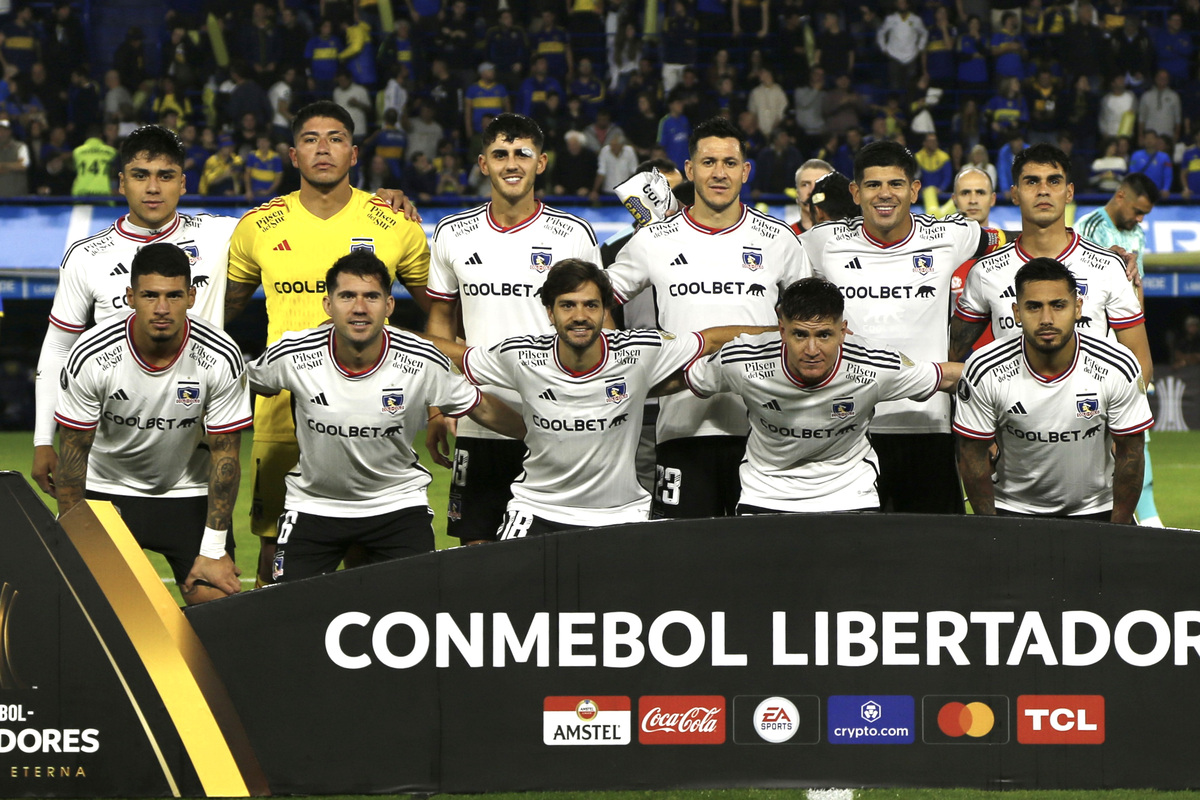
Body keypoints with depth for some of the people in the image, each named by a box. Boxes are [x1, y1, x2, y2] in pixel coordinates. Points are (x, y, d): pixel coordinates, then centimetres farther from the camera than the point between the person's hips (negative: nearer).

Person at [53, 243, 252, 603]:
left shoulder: (221, 358, -21)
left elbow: (225, 453, -12)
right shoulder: (91, 356, -22)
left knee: (218, 601, -14)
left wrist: (214, 551, -11)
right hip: (107, 489, 0)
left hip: (190, 492, 0)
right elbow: (74, 452, -12)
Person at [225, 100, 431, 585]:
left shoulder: (395, 226, 3)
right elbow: (223, 306, 18)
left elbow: (439, 312, 14)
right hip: (281, 413, 1)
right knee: (276, 544, 1)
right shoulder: (258, 227, 5)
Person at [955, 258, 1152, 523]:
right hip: (1012, 509, 0)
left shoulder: (1118, 369, -13)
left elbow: (1129, 451, -3)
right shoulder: (984, 370, -14)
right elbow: (972, 452, -3)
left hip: (1096, 511, 0)